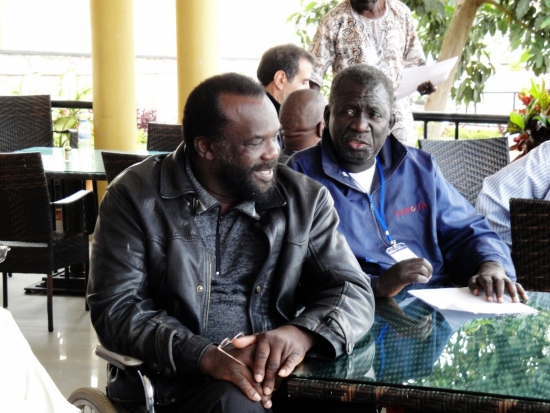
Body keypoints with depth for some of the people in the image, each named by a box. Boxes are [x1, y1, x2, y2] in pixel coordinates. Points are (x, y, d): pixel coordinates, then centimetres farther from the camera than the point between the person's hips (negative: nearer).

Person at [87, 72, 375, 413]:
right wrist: (205, 356, -23)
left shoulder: (306, 199, 7)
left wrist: (301, 333, -20)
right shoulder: (136, 197, -1)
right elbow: (115, 308, -6)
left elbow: (354, 293, 4)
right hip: (181, 382, -3)